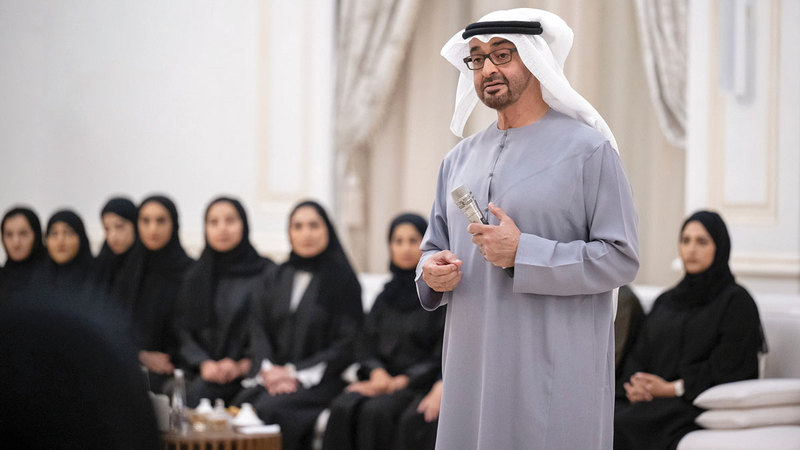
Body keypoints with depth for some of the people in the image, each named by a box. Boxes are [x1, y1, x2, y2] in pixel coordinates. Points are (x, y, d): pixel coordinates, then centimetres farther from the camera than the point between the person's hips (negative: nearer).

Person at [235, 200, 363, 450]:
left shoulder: (342, 279, 1)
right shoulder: (278, 278, 18)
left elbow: (347, 344, -4)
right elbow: (259, 327, 13)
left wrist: (298, 373, -11)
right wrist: (267, 368, -7)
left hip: (319, 380, -4)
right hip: (275, 376, 4)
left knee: (270, 408, -32)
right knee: (242, 404, -27)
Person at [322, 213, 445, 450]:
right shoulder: (385, 297, 20)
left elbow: (442, 357, -5)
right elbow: (365, 346, 14)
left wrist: (400, 381, -13)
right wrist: (377, 372, -8)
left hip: (418, 384, -4)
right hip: (383, 378, 4)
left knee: (375, 410, -35)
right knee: (342, 407, -28)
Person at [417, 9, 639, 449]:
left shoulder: (588, 148, -3)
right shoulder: (460, 158, 15)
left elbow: (620, 259, -8)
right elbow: (434, 246, 23)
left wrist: (523, 253, -17)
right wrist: (432, 272, -1)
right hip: (473, 368, 5)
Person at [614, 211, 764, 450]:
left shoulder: (736, 300, 3)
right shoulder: (665, 300, 23)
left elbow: (727, 369, -7)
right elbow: (639, 355, 16)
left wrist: (672, 388, -11)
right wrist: (635, 383, -7)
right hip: (650, 398, 6)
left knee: (620, 427, -32)